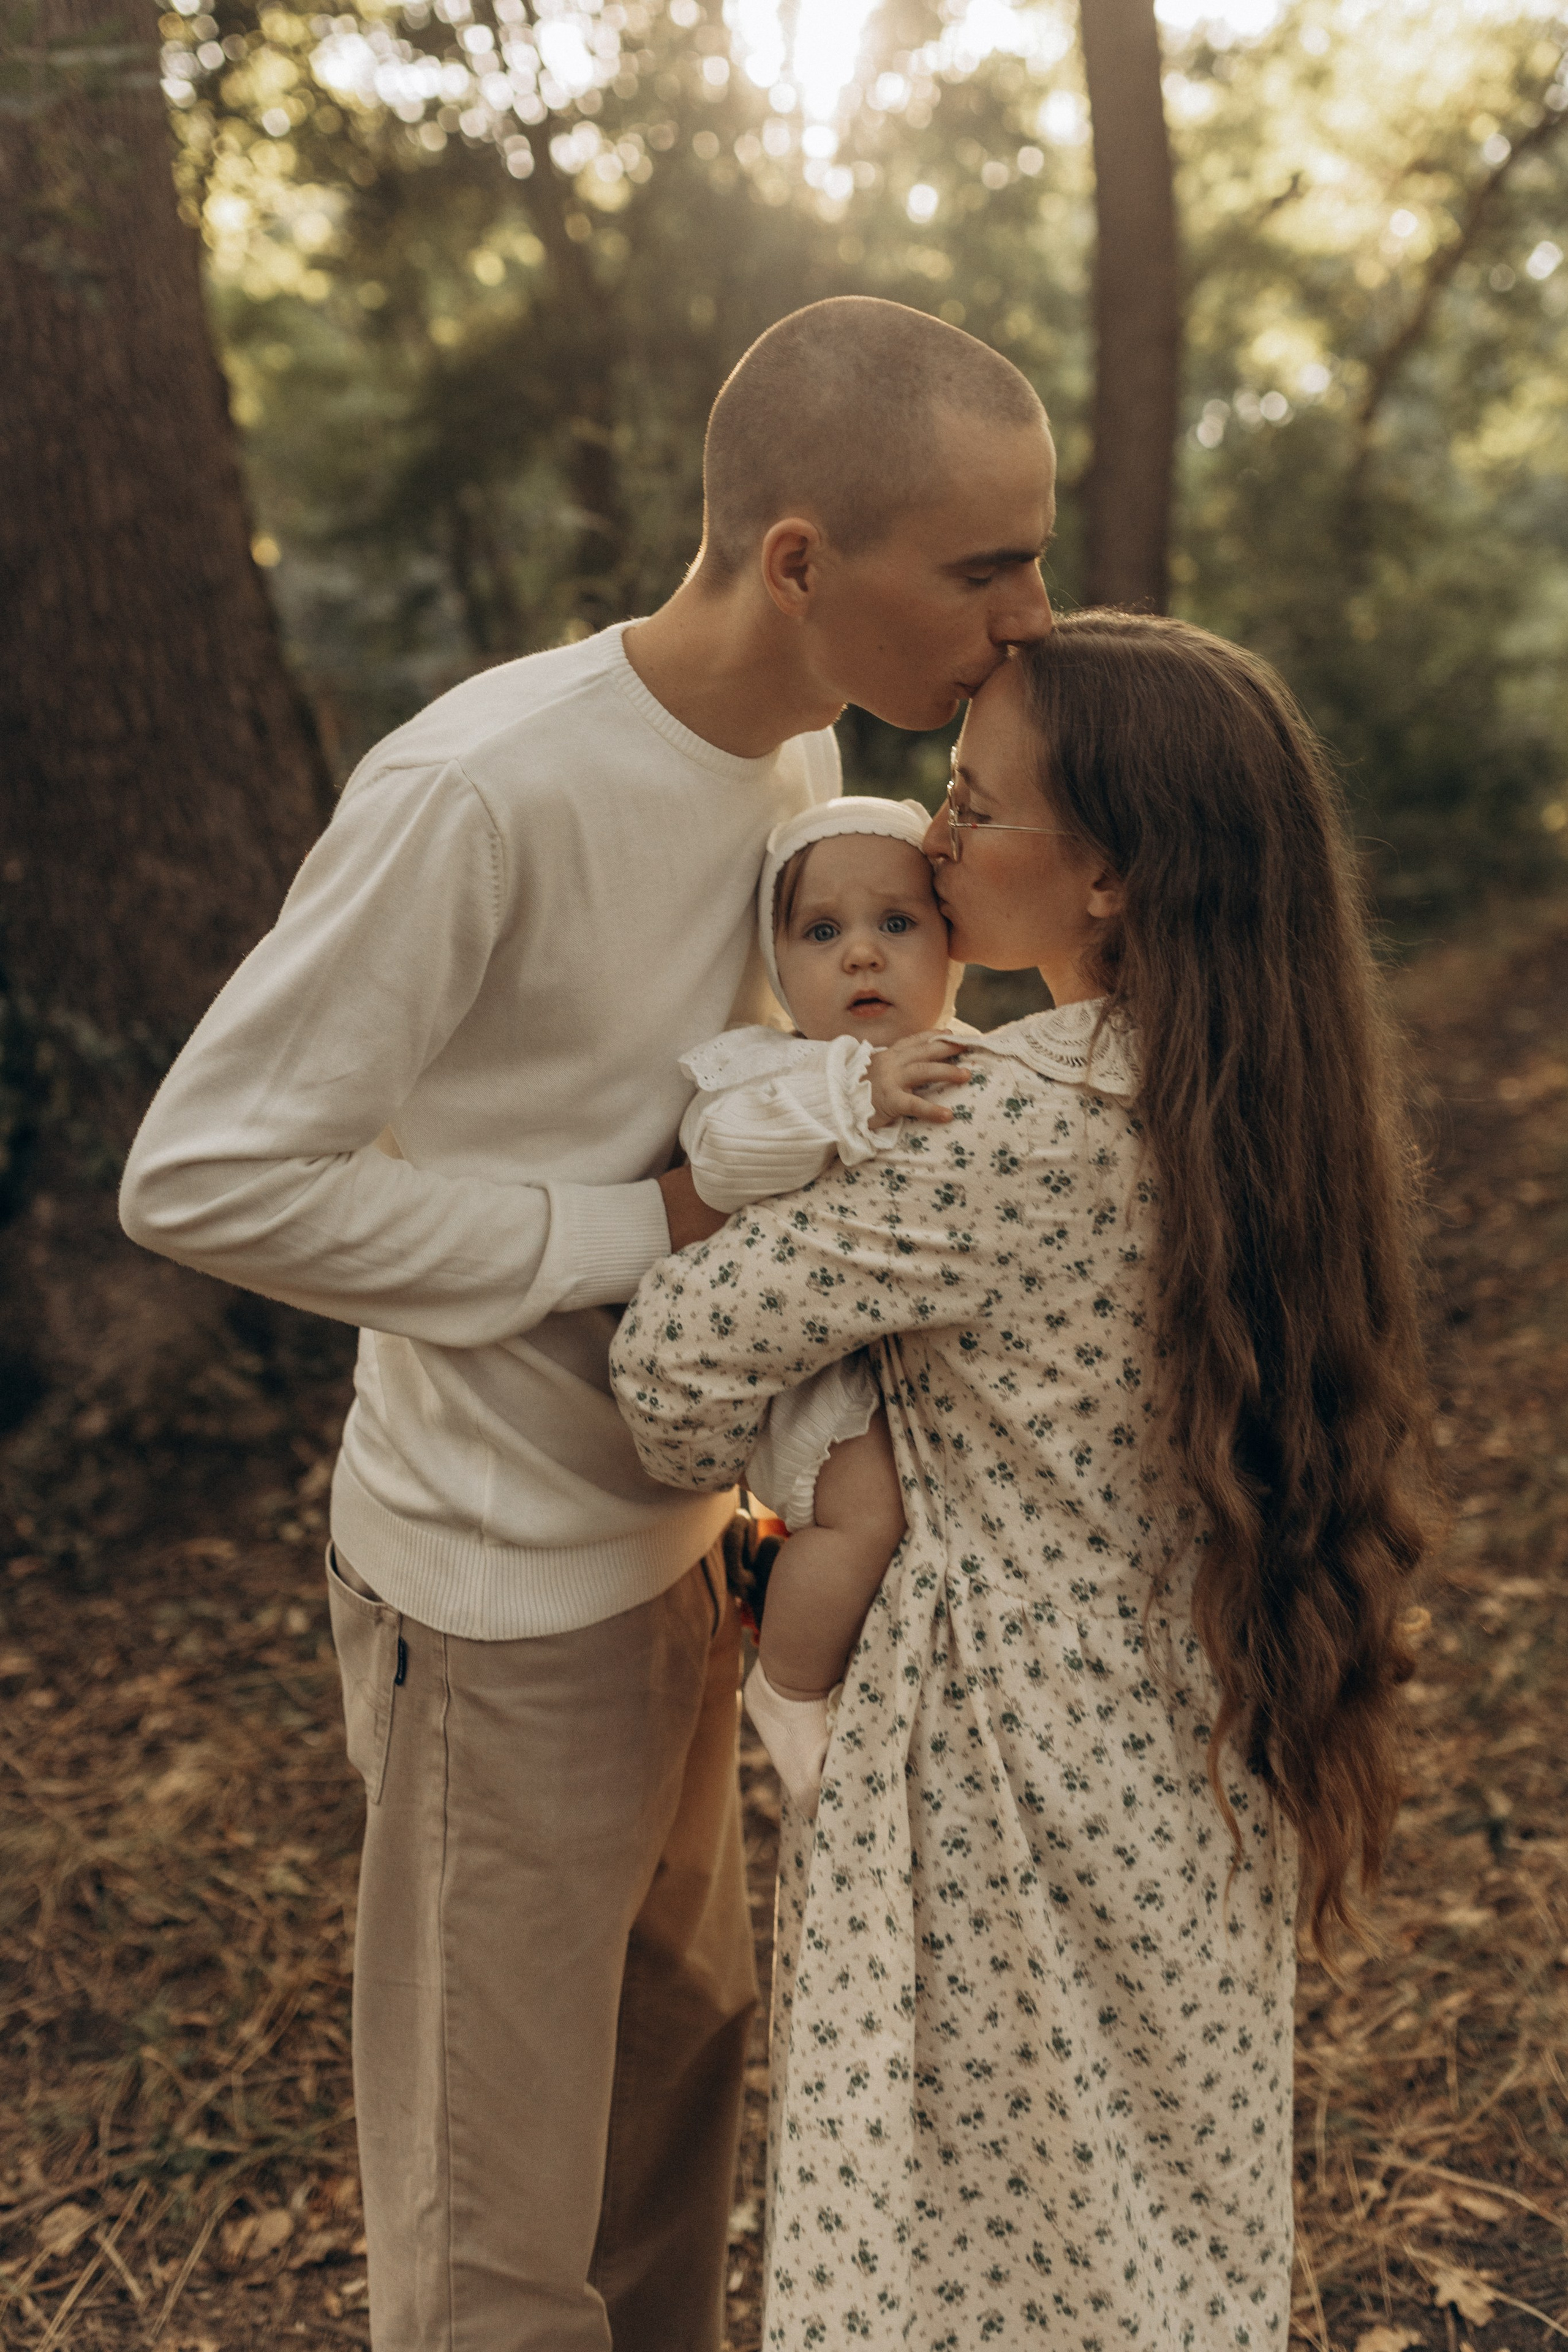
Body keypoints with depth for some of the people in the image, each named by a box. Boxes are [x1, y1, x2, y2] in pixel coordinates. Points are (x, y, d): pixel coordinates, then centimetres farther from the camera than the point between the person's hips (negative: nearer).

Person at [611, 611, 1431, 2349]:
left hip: (1014, 1765, -7)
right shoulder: (1255, 1092, -2)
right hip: (1195, 1764, 8)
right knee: (1170, 2207, 27)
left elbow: (681, 1349, -23)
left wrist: (718, 1490, -2)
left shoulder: (1018, 1125, -27)